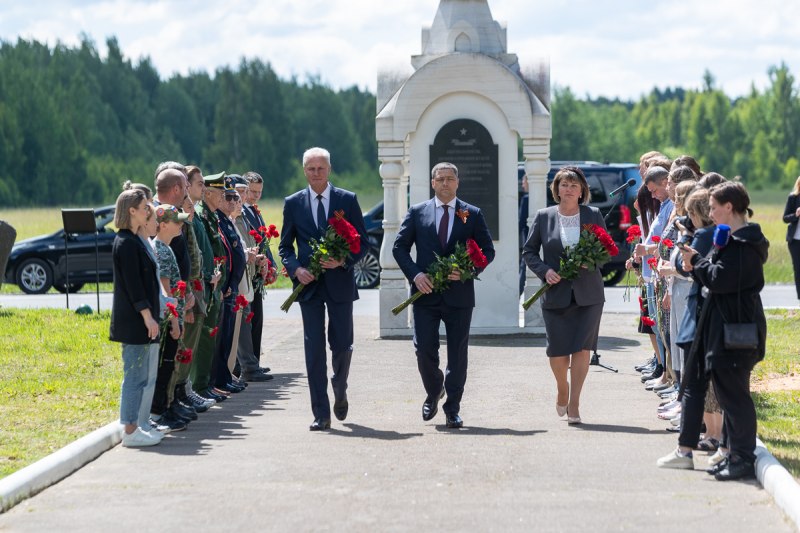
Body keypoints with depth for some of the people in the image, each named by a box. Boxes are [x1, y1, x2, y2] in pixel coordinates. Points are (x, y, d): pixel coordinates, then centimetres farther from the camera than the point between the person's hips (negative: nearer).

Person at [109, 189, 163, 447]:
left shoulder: (133, 240, 15)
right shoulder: (126, 243, -15)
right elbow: (133, 284, -19)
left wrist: (150, 315, 21)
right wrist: (147, 315, -20)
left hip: (137, 320, 10)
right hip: (133, 321, -10)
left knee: (144, 375, 13)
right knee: (136, 375, -6)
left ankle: (136, 425, 18)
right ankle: (131, 431, -3)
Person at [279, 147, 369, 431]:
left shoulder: (347, 200, 3)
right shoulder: (293, 203, 6)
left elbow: (363, 242, 3)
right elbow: (285, 246, 10)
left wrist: (343, 261, -15)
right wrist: (296, 269, -9)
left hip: (340, 282, 0)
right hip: (309, 285, 0)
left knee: (342, 344, 4)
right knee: (314, 348, -2)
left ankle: (340, 392, 34)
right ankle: (321, 413, 0)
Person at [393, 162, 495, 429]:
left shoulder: (473, 215, 6)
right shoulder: (417, 212, 7)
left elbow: (488, 250, 7)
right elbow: (399, 247, 7)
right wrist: (415, 274, -9)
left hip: (459, 294, 0)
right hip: (426, 293, 0)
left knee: (458, 353, 1)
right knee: (424, 349, -5)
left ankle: (452, 409, 11)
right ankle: (433, 392, 23)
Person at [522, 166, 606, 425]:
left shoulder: (594, 215, 4)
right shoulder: (544, 217, 3)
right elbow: (529, 252, 8)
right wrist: (545, 270, -9)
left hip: (588, 294, 0)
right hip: (555, 294, 0)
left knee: (581, 348, -6)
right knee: (557, 350, 1)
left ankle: (574, 404, 0)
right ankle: (562, 389, 31)